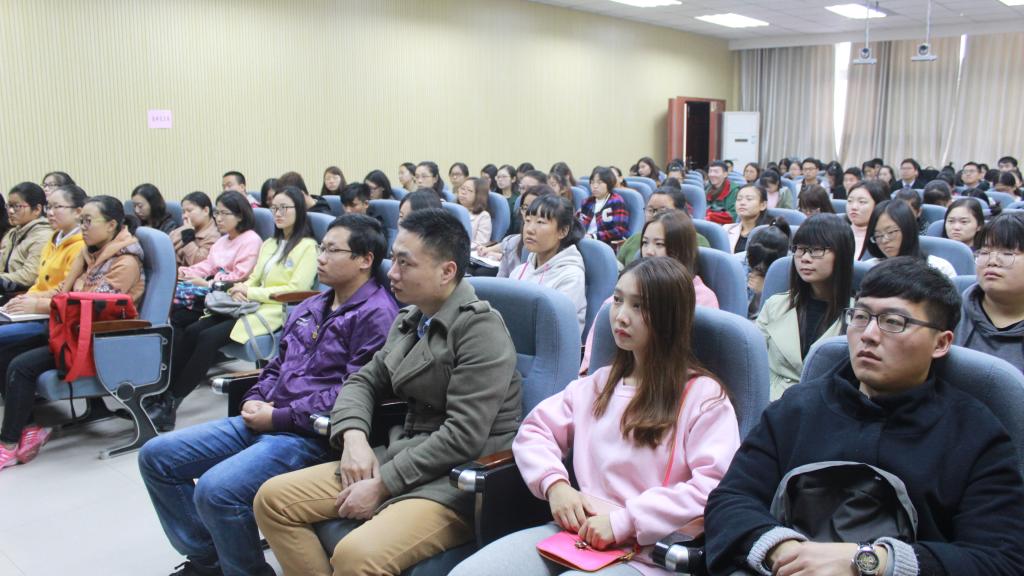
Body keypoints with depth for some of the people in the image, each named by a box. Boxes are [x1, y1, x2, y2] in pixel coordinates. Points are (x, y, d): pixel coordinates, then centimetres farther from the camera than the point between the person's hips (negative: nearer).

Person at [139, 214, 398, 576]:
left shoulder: (376, 315, -11)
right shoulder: (310, 308, 18)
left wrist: (278, 417, -15)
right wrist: (254, 401, 2)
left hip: (311, 435, -9)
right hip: (264, 421, 10)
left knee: (216, 489, -30)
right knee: (156, 456, 6)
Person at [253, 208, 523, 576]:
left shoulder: (481, 329, -15)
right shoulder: (409, 320, 11)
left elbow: (464, 437, -21)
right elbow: (364, 381, 16)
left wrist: (382, 486, -17)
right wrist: (353, 437, -6)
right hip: (406, 459, 8)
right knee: (273, 498, 1)